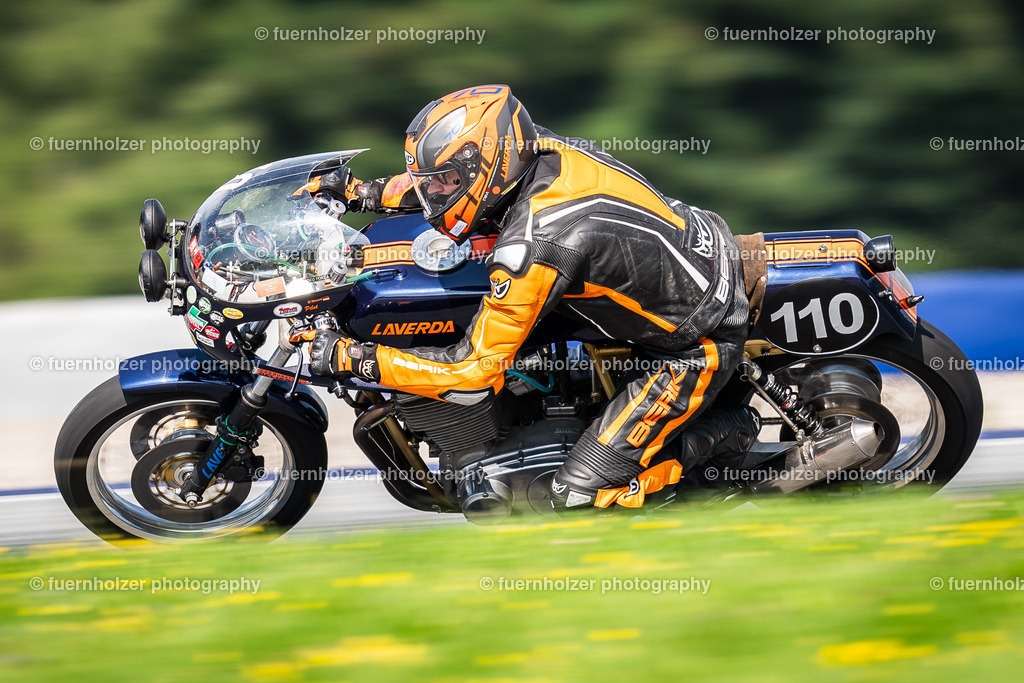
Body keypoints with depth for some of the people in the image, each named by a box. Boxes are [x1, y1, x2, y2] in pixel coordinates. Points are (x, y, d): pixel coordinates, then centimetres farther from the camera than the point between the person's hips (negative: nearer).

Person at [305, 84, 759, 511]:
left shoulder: (531, 247, -32)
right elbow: (458, 175, 15)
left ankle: (727, 433, 4)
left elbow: (474, 375, -26)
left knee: (577, 495, -8)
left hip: (698, 348, -9)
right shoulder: (544, 150, -10)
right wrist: (360, 192, 9)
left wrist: (348, 357, -22)